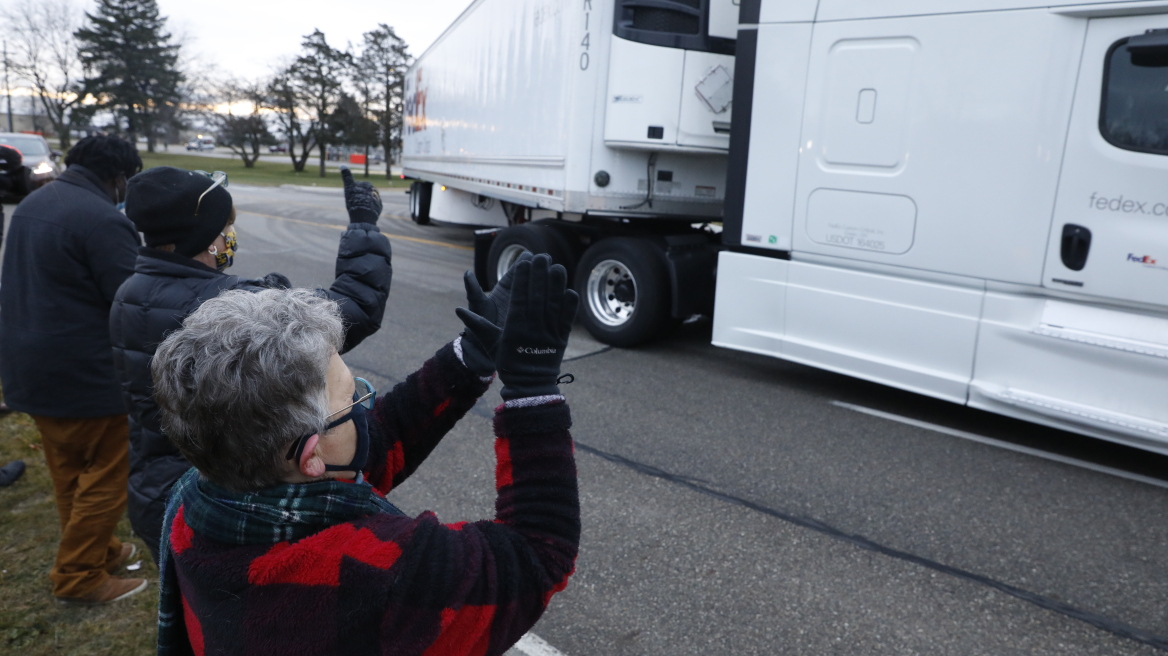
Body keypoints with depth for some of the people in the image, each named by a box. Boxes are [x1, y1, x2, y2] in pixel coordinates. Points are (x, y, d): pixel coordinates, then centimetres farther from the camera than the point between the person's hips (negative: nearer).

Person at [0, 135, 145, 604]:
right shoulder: (103, 220, -21)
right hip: (84, 372, -10)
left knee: (70, 471, 21)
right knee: (107, 474, 6)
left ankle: (97, 550, 36)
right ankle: (78, 577, 15)